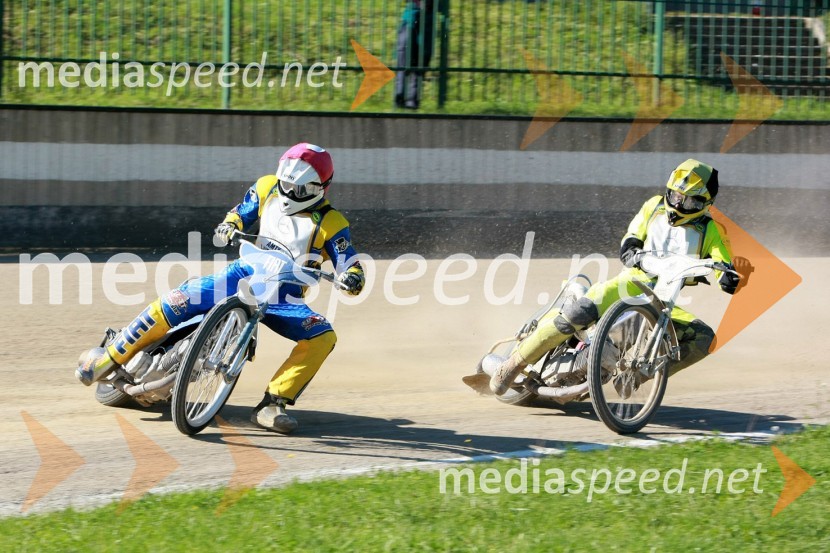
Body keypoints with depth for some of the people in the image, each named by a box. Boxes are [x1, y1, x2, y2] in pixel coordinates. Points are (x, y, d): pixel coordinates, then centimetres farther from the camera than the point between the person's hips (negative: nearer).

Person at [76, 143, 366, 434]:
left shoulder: (330, 224, -6)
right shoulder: (267, 189, 5)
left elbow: (350, 266, -10)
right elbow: (241, 213, 19)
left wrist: (352, 279, -34)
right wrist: (228, 227, -4)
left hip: (285, 297, -2)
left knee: (323, 337, -29)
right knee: (179, 300, -21)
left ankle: (272, 404, -30)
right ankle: (110, 357, -10)